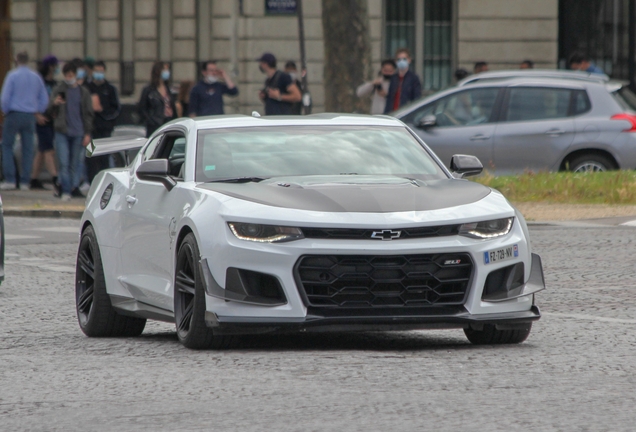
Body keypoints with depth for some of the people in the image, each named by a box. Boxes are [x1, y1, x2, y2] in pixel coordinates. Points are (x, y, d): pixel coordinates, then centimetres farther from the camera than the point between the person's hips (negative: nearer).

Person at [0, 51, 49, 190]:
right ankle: (25, 181, 6)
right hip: (30, 117, 4)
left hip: (14, 115, -4)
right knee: (28, 149, 7)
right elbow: (44, 99, 9)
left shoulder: (12, 76, -8)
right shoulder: (36, 77, 5)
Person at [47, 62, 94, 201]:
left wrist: (87, 133, 2)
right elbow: (50, 112, 5)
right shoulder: (58, 91, 6)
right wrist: (54, 104, -18)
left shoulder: (84, 92, 9)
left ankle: (75, 187, 11)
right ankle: (66, 190, -5)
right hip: (62, 132, -1)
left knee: (76, 162, 3)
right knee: (64, 162, -7)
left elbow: (88, 114, 10)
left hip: (78, 133, 1)